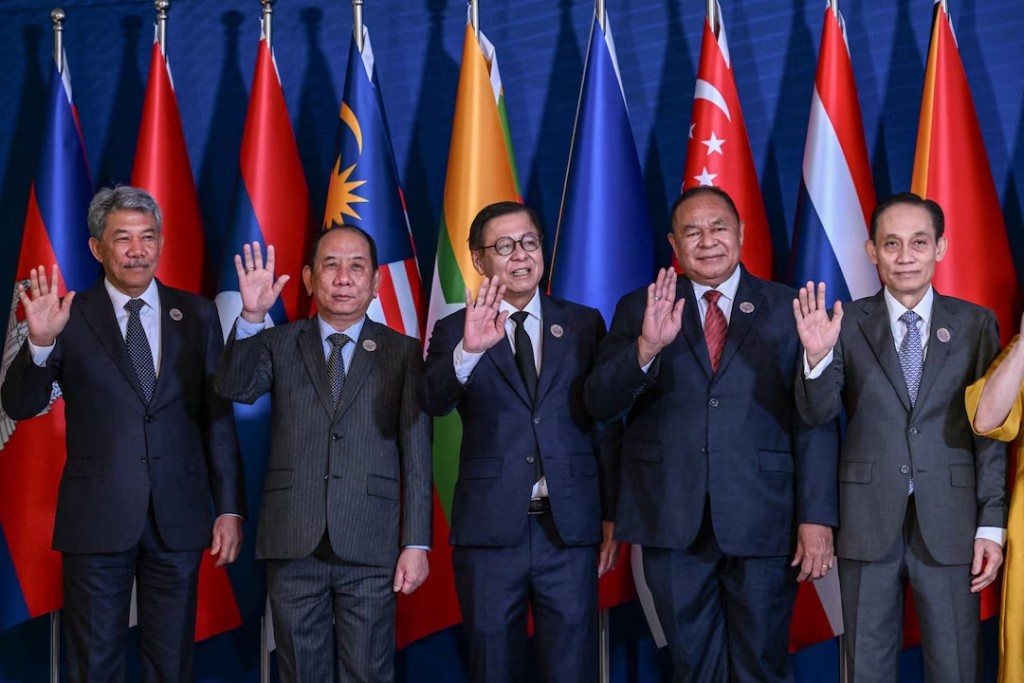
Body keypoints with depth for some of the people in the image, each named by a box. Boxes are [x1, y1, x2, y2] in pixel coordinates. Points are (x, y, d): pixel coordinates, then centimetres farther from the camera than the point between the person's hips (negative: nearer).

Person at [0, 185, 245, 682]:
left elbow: (218, 417, 6)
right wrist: (40, 342, -25)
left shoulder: (196, 315, 6)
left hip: (178, 519, 2)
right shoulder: (71, 317, -1)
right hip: (97, 519, -1)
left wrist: (229, 509, 2)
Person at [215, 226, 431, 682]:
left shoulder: (402, 353, 5)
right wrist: (251, 318, -25)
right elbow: (235, 389, -10)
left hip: (368, 547, -1)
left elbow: (416, 457, 1)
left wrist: (416, 544, -5)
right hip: (293, 543, 2)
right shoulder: (279, 344, 9)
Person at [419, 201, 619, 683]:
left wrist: (612, 516, 5)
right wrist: (469, 350, -35)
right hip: (489, 529, -1)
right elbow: (433, 401, -16)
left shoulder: (584, 325, 8)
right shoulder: (454, 331, 3)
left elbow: (605, 423, 9)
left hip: (570, 529, 1)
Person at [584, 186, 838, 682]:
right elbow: (598, 403, -3)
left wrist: (817, 517, -7)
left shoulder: (788, 309, 4)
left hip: (763, 523, -1)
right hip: (673, 524, 1)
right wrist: (647, 347, -20)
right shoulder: (639, 310, 7)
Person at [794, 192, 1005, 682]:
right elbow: (817, 412, -6)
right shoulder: (848, 323, 1)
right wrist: (817, 357, -26)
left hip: (948, 523, 0)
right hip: (868, 522, 0)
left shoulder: (975, 324, 2)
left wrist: (992, 524, -4)